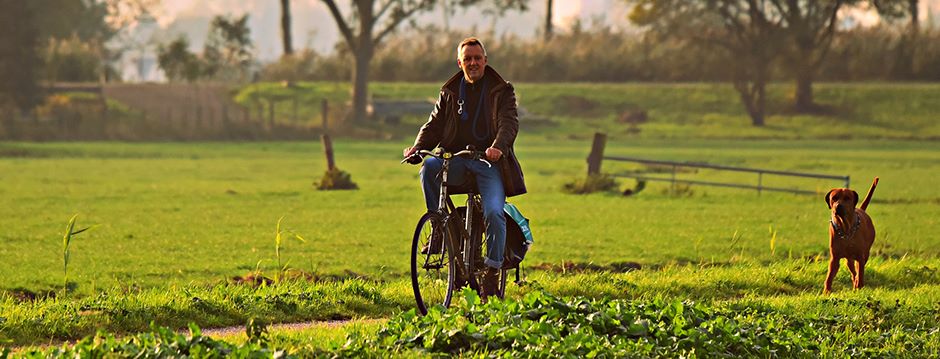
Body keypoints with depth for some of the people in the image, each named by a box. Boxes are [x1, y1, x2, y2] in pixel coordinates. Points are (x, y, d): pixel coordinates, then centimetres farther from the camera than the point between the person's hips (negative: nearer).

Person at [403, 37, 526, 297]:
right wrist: (418, 147, -9)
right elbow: (434, 124, 13)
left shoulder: (502, 91, 8)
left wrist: (498, 146, -29)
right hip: (456, 160, 3)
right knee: (429, 168, -30)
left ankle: (492, 271, -11)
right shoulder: (449, 93, 18)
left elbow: (509, 122, -6)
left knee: (494, 212, -24)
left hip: (489, 161, -3)